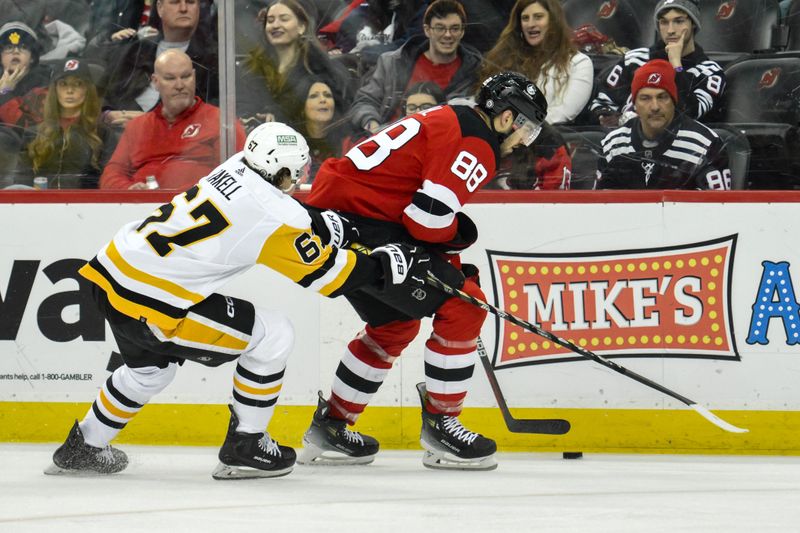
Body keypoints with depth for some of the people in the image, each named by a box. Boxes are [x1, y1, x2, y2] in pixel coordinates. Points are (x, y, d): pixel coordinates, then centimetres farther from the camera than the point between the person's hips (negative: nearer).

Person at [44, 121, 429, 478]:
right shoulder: (275, 214, -15)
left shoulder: (235, 170, 8)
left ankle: (84, 447, 45)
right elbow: (325, 273, -4)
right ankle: (244, 448, 11)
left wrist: (327, 225, 18)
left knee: (150, 367, 35)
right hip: (149, 303, -9)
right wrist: (384, 265, 7)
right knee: (272, 337, 2)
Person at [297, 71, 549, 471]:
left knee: (396, 324, 25)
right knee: (462, 305, -7)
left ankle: (330, 427, 30)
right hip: (357, 225, -11)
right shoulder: (475, 145, -11)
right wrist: (458, 236, 1)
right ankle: (439, 424, -1)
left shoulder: (447, 121, 21)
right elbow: (429, 216, -20)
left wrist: (452, 266, 23)